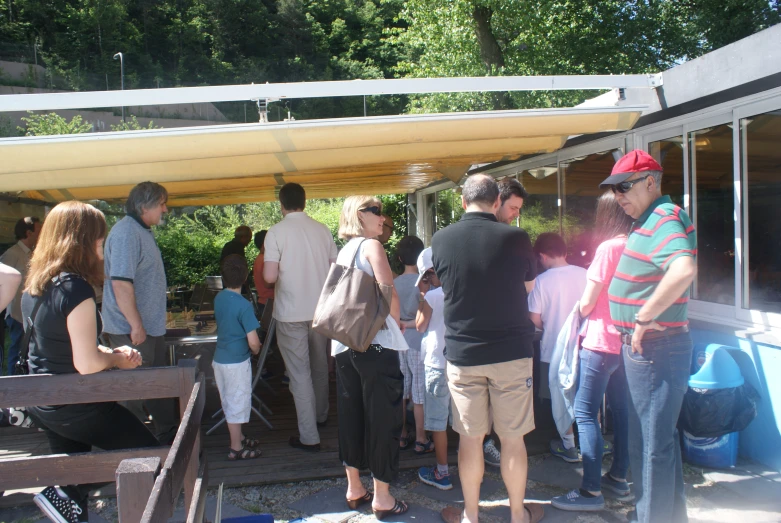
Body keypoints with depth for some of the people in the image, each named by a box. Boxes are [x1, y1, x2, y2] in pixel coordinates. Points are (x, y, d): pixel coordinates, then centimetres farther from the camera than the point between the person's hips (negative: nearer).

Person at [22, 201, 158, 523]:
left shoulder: (34, 285, 3)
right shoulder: (75, 288, -25)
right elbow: (87, 364, -26)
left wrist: (111, 352, 3)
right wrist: (117, 359, -6)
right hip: (76, 407, -9)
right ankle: (64, 496, 4)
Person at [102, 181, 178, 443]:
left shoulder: (142, 231, 13)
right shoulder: (126, 233, -20)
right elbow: (121, 283, -28)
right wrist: (136, 325, -26)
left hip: (151, 325, 10)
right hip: (132, 330, -10)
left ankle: (169, 434, 30)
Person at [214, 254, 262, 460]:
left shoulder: (219, 298, 1)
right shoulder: (244, 306, -22)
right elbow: (253, 342, -23)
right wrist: (256, 350, -1)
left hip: (219, 359, 8)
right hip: (237, 362, -8)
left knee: (229, 403, 19)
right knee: (237, 403, 4)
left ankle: (239, 438, 34)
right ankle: (236, 449, 14)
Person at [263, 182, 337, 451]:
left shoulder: (276, 232, -12)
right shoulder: (322, 230, 1)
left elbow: (270, 276, -17)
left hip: (291, 313, -4)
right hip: (321, 310, 5)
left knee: (299, 373, 2)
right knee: (320, 365, 22)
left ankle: (309, 437, 5)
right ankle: (320, 415, 42)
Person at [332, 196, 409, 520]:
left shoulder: (344, 251, 16)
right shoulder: (372, 246, -6)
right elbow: (389, 293, -16)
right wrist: (396, 324, 0)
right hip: (376, 342, -7)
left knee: (350, 415, 14)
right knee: (382, 417, 1)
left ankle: (354, 489, 26)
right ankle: (382, 498, 8)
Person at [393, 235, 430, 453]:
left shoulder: (395, 282, 2)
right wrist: (411, 324, 0)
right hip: (417, 341, -5)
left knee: (400, 391, 13)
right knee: (419, 394, 4)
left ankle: (402, 437, 22)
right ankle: (420, 440, 11)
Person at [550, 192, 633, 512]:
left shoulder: (608, 248, -16)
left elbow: (587, 303, -12)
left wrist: (581, 309, 8)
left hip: (602, 343, -8)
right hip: (627, 340, 8)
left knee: (585, 413, -4)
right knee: (620, 409, 16)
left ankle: (591, 491, -2)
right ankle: (618, 476, 28)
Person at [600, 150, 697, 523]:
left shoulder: (665, 218, -19)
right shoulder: (649, 221, 14)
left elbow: (684, 270, -37)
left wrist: (644, 317, -28)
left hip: (655, 347, -11)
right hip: (644, 347, 11)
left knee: (652, 443, -1)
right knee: (659, 436, 22)